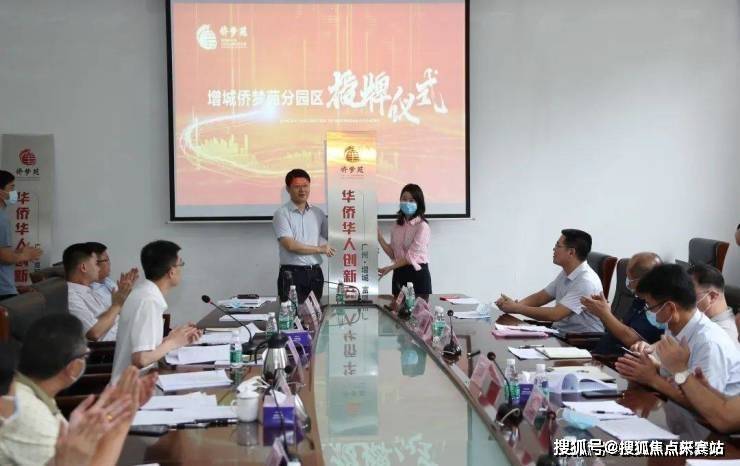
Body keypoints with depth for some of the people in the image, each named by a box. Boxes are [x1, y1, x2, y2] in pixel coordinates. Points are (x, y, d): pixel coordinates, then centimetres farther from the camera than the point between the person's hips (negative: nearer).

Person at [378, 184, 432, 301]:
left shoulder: (422, 226, -11)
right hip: (399, 274, 6)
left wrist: (389, 268, -19)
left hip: (418, 274, -5)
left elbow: (411, 257, -15)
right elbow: (393, 254, 7)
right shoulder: (397, 225, 9)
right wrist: (379, 236, -2)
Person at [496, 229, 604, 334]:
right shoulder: (566, 273, 8)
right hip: (560, 333, 8)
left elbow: (554, 315, -25)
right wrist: (515, 304, -7)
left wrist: (516, 308, -19)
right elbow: (540, 297, 13)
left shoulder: (586, 282, -21)